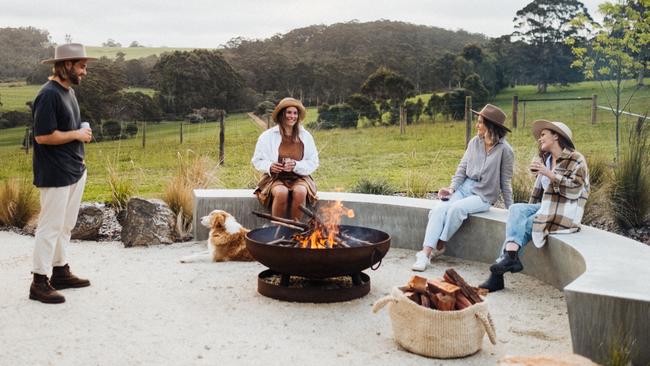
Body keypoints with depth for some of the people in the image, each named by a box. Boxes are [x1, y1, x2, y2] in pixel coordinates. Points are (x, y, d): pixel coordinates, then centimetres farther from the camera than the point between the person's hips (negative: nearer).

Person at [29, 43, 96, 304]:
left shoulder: (69, 91, 12)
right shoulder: (49, 95, -18)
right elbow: (43, 136, -23)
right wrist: (77, 134, -14)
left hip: (74, 171, 9)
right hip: (55, 175, -9)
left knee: (65, 225, 17)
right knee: (50, 227, -3)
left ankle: (60, 271, 29)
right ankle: (39, 282, 5)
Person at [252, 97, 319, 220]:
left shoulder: (306, 136, 7)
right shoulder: (267, 136, 3)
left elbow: (313, 162, 5)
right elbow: (257, 160, 8)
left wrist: (296, 166, -14)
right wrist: (269, 166, -15)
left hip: (299, 177, 1)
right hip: (275, 177, -1)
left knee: (300, 192, -33)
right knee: (281, 193, -35)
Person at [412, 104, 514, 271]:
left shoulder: (504, 150, -8)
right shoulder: (474, 142, 6)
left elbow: (506, 181, -2)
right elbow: (463, 167, 8)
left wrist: (511, 209, 0)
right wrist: (452, 188, -7)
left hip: (483, 196, -4)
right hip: (464, 187, 4)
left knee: (456, 208, -33)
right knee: (439, 208, -22)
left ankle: (439, 246, -15)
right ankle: (426, 253, -31)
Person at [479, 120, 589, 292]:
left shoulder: (576, 160, -4)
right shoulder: (546, 159, 18)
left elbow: (573, 190, -16)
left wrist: (548, 173, -22)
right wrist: (529, 211, 11)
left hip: (564, 213, -6)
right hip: (545, 207, 7)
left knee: (521, 226, -21)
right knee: (516, 209, -19)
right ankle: (511, 257, -32)